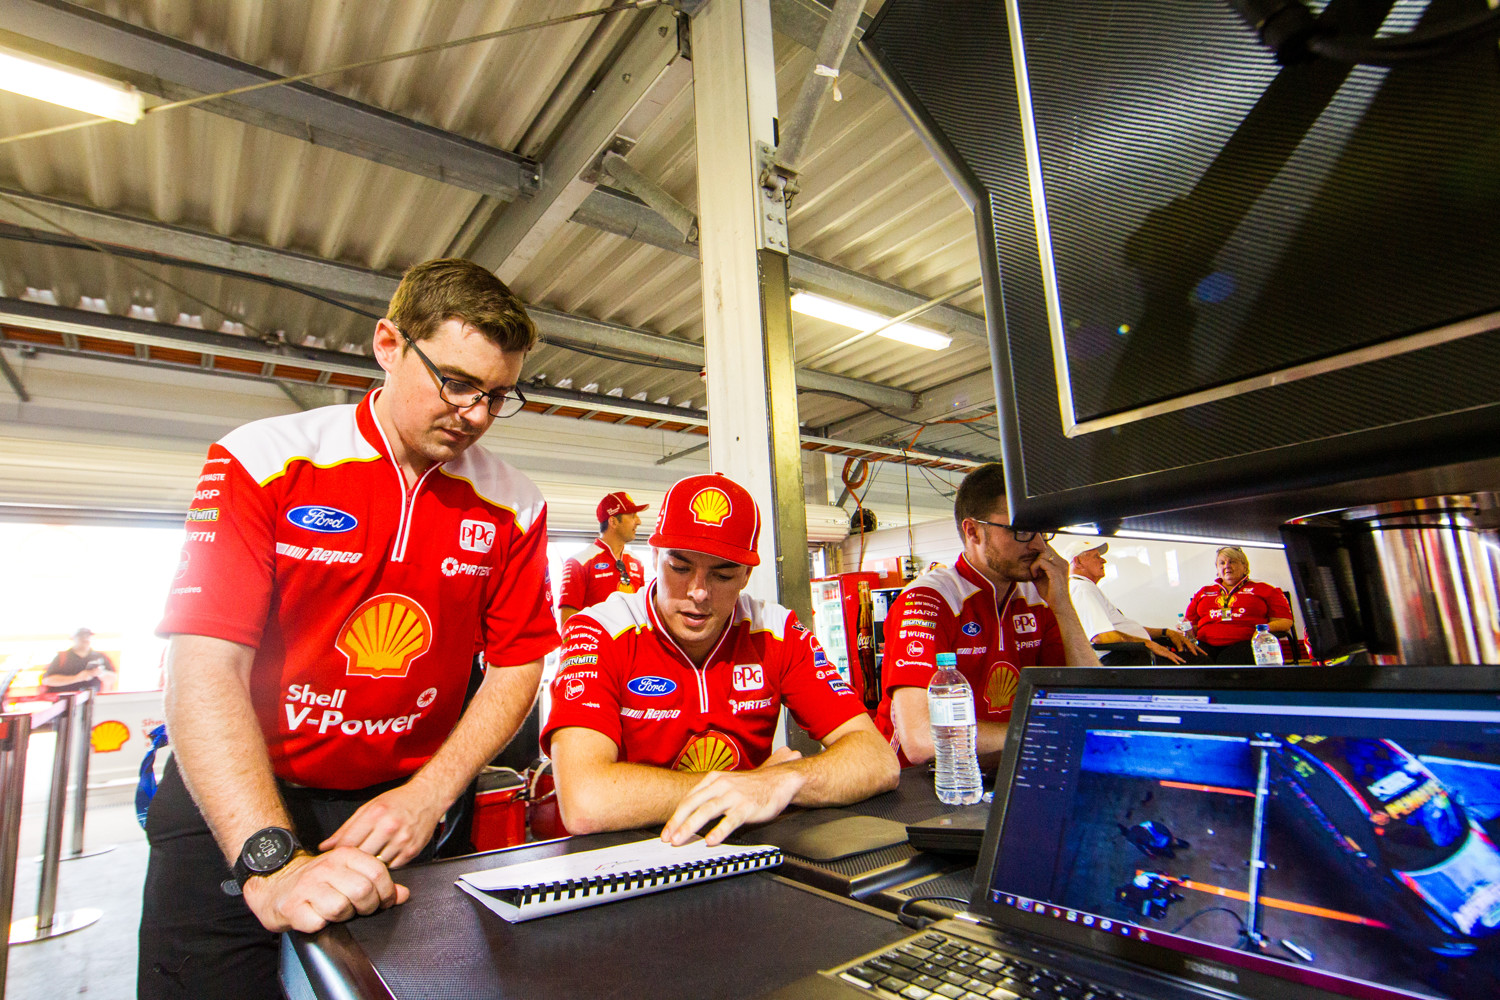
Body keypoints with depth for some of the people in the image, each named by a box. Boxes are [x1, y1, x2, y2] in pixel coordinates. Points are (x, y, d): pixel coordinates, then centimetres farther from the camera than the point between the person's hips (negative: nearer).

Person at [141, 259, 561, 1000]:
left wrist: (427, 797, -11)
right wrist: (269, 861, -27)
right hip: (232, 803, -1)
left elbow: (516, 667, 0)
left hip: (399, 808, 2)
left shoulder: (512, 507, -4)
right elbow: (205, 668, -17)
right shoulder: (261, 461, -10)